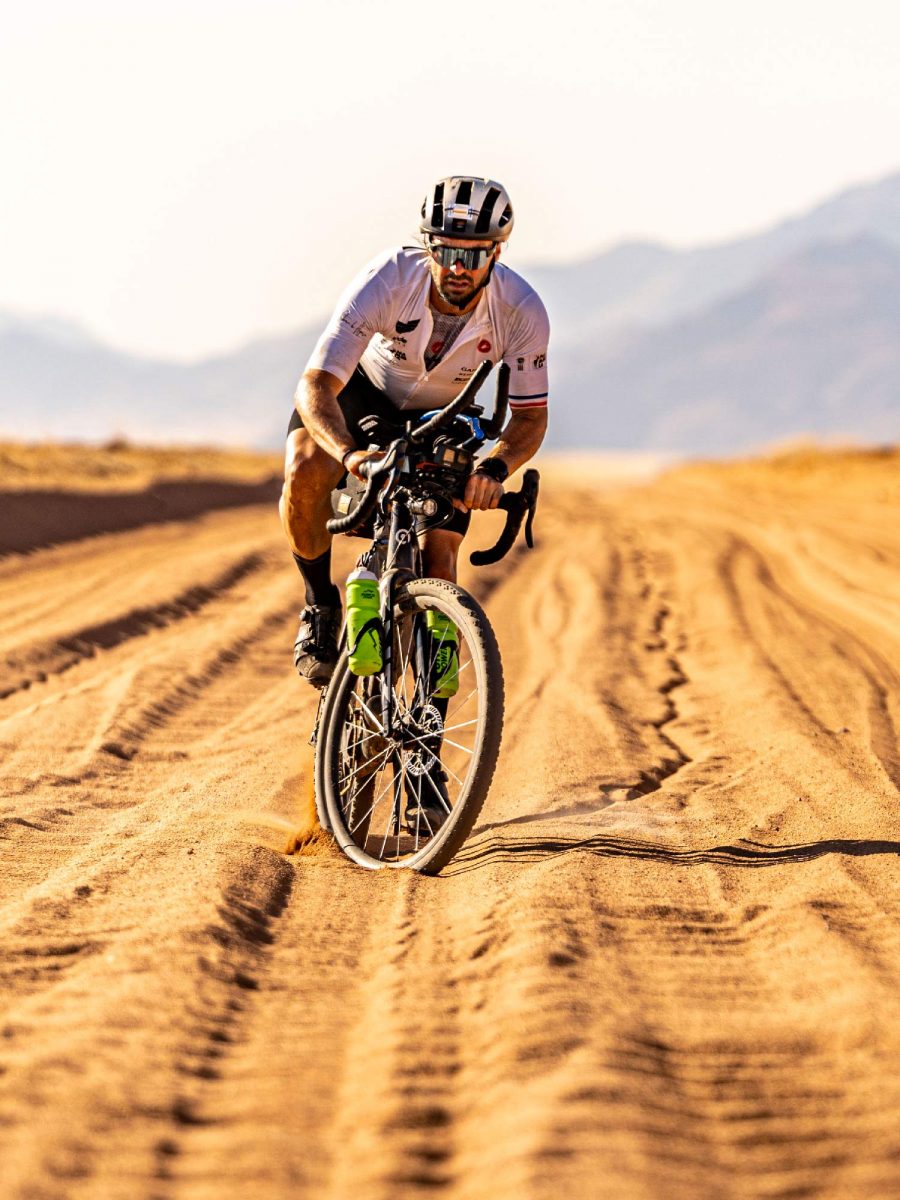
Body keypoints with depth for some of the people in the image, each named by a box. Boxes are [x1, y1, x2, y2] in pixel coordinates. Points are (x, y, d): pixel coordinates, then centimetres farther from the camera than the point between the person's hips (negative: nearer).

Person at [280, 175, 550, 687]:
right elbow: (315, 386, -38)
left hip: (441, 418, 2)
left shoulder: (522, 311, -30)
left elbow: (531, 417, -20)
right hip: (362, 390, -2)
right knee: (305, 471, -32)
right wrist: (350, 453, -58)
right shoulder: (386, 281, -36)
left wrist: (495, 469, -42)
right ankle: (321, 606, -9)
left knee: (439, 560, -11)